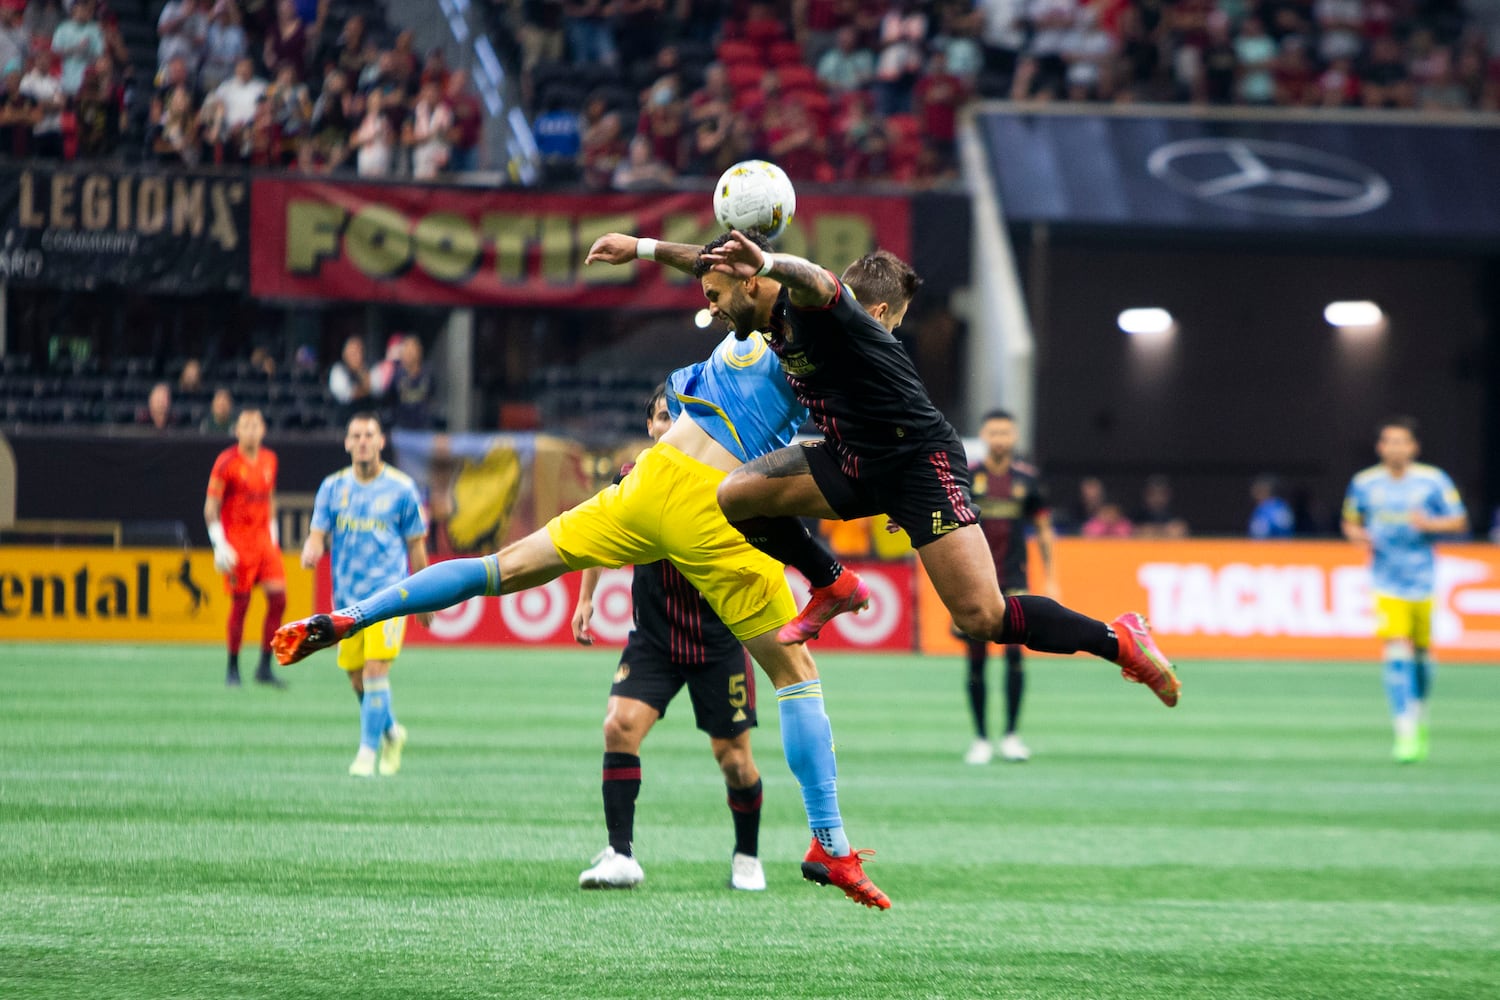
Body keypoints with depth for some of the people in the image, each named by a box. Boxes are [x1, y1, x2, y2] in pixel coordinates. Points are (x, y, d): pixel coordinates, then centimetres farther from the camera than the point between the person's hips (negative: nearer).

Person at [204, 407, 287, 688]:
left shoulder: (269, 460, 10)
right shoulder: (226, 462, -7)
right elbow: (211, 507, -6)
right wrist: (219, 546, -12)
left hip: (264, 539, 5)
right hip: (237, 542, -5)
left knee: (278, 598, -5)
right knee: (240, 604, -4)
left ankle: (265, 668, 3)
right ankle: (233, 669, 9)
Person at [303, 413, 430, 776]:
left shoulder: (401, 488, -1)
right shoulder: (333, 487, 6)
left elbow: (416, 545, 5)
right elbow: (318, 534, 1)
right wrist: (311, 552, -23)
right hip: (347, 596, 4)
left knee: (375, 671, -16)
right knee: (357, 678, 9)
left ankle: (368, 752, -11)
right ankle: (391, 732, 34)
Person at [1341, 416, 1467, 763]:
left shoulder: (1433, 481, -2)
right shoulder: (1363, 483, 1)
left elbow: (1459, 522, 3)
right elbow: (1350, 523, 14)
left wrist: (1430, 524, -16)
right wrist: (1359, 535, -9)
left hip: (1423, 578, 1)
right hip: (1387, 582, -1)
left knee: (1421, 653, 11)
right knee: (1397, 652, -16)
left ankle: (1419, 719, 38)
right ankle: (1405, 734, -18)